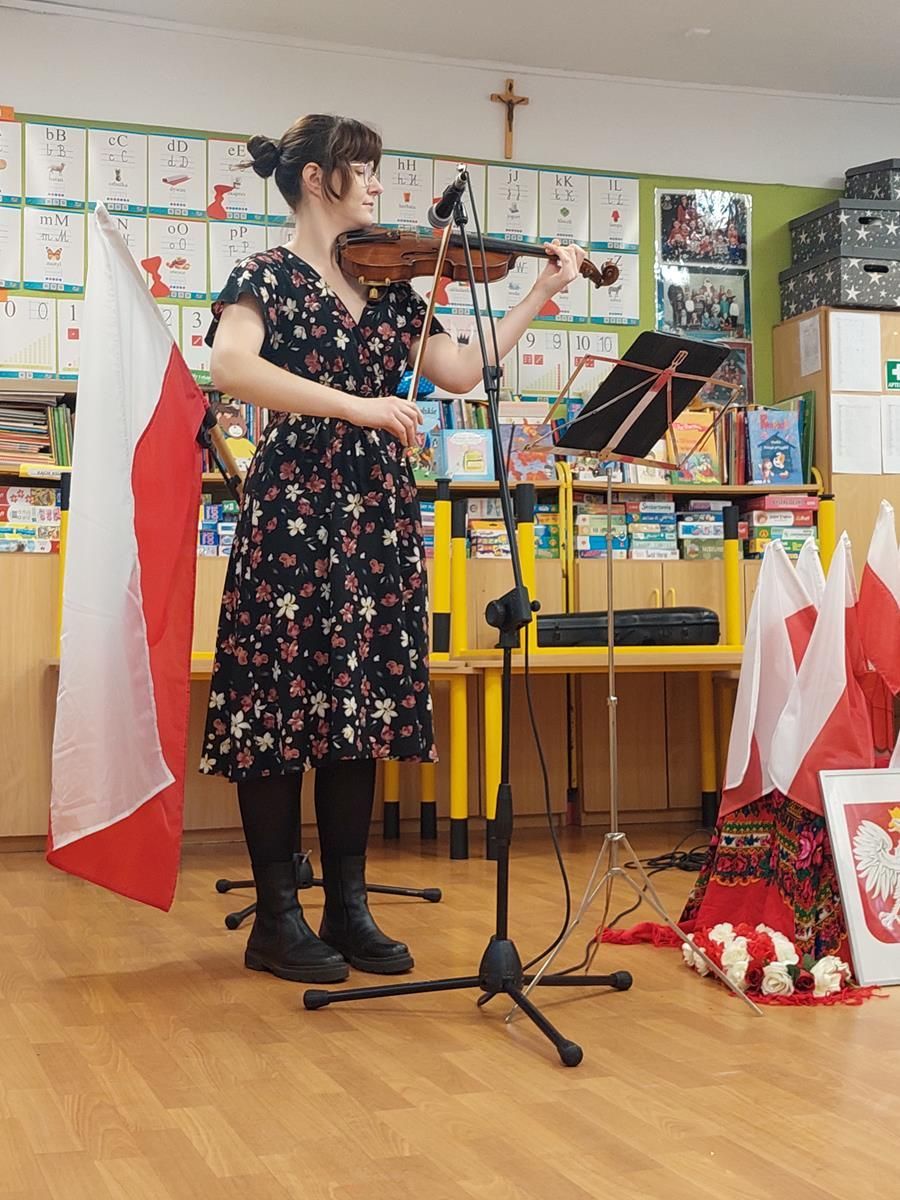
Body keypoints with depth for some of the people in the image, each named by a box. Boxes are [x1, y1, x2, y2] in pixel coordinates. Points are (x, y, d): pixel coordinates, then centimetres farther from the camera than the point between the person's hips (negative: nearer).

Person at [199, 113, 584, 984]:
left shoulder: (389, 287, 16)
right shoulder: (266, 276, -2)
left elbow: (461, 371, 11)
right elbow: (231, 367, -21)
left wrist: (541, 295, 10)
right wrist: (354, 405, -27)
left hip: (379, 517, 6)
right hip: (293, 510, -6)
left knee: (359, 703, 7)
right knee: (280, 703, -2)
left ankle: (348, 907, 15)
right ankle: (276, 918, 7)